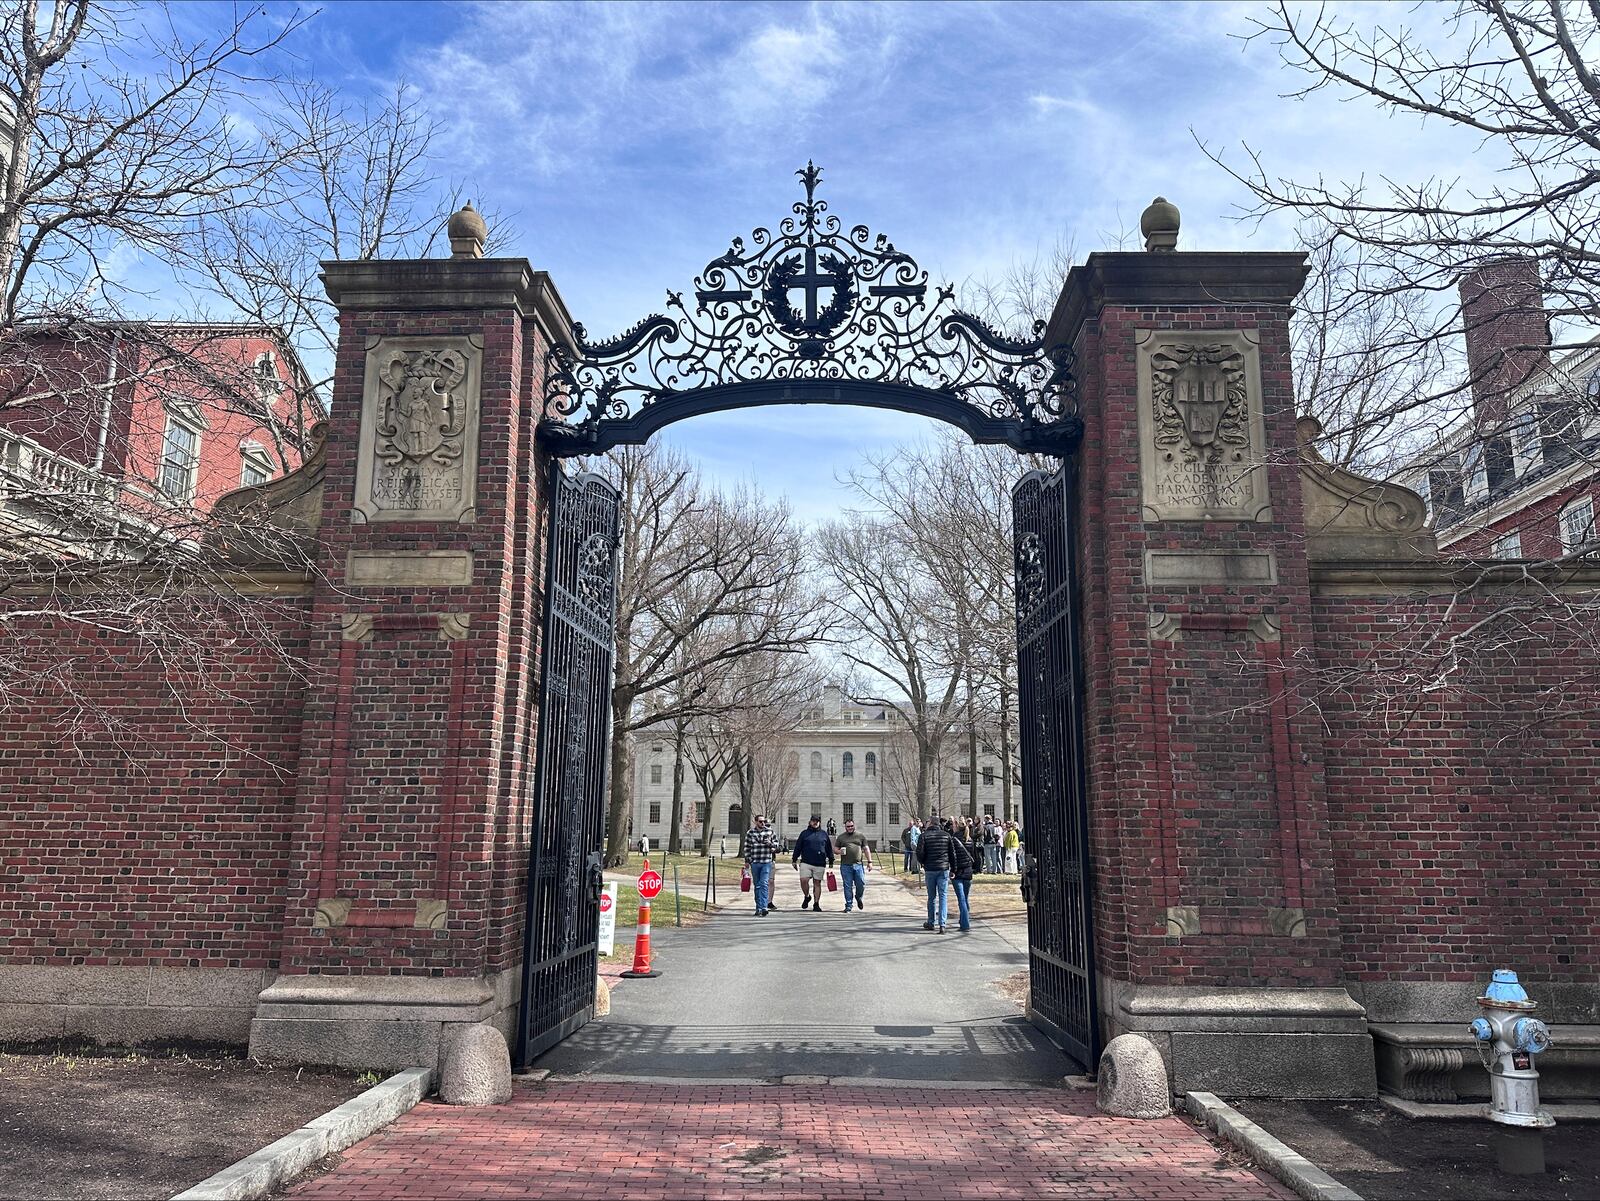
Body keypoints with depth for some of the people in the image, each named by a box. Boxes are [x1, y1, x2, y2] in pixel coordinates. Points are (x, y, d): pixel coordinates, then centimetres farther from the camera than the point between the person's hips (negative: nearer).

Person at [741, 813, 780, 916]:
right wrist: (747, 860, 5)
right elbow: (747, 847, 8)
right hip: (754, 863, 1)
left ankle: (763, 908, -15)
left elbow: (776, 843, 13)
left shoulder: (770, 832, 4)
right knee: (757, 886, 10)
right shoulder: (750, 833, 4)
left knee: (764, 885, -11)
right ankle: (759, 908, 19)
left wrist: (770, 843, -8)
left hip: (767, 862, -1)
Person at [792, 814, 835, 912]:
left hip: (820, 864, 1)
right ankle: (807, 896, 13)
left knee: (817, 883, 4)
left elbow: (829, 848, 14)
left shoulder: (824, 834, 11)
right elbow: (798, 847, 10)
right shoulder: (804, 833, 8)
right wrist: (794, 860, 7)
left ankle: (816, 904, 12)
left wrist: (831, 861, 12)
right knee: (803, 880, -13)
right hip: (806, 862, -1)